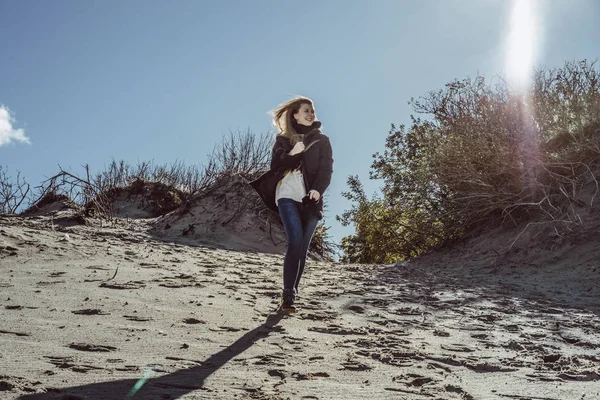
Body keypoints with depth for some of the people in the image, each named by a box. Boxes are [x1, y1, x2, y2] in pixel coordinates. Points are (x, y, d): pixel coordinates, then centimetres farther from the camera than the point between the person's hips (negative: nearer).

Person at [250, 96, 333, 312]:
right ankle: (287, 295, -19)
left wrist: (318, 189, -17)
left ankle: (291, 294, 7)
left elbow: (327, 169, 2)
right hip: (288, 195, -2)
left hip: (310, 199, 2)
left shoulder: (322, 140, 13)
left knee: (302, 248, 0)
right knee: (295, 243, -18)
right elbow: (275, 166, 5)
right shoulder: (283, 139, 13)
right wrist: (292, 154, -13)